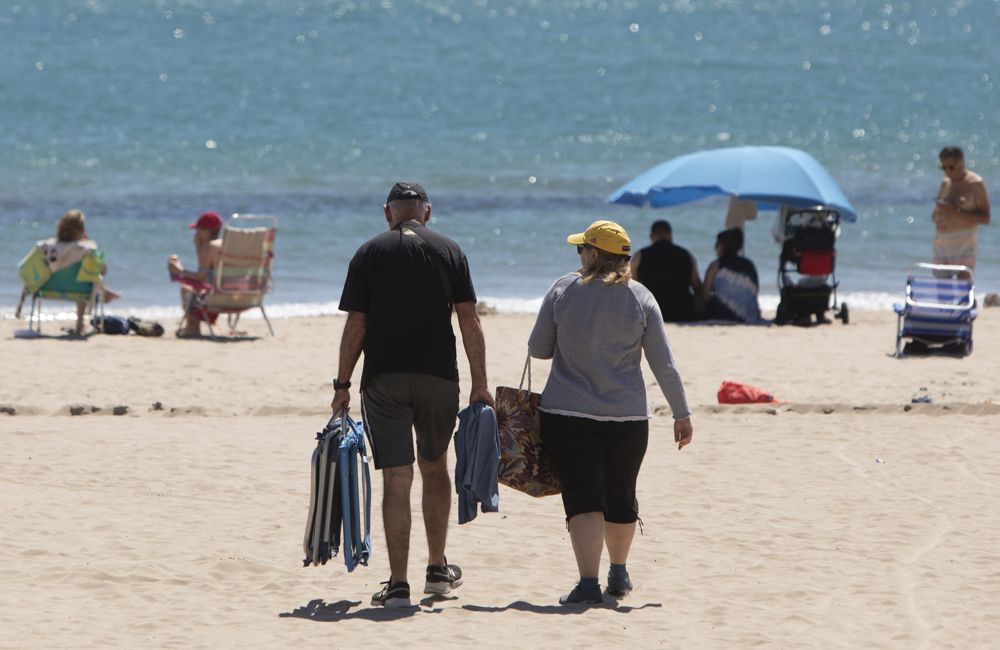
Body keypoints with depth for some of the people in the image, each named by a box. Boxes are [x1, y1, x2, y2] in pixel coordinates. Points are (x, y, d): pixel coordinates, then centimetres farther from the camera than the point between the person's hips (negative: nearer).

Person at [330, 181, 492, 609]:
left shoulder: (369, 254, 1)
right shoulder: (449, 252, 4)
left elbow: (355, 325, -3)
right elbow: (469, 321, -1)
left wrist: (342, 385, 3)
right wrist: (479, 384, 2)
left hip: (384, 379, -1)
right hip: (438, 376, 1)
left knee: (396, 478, -2)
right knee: (434, 466, 20)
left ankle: (397, 585, -5)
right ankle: (437, 570, 27)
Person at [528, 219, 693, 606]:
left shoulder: (563, 291, -4)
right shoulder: (641, 298, -1)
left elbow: (537, 349, 4)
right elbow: (664, 365, 0)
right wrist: (682, 414, 8)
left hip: (568, 414, -2)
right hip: (627, 415, 2)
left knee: (583, 499, -5)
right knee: (620, 496, 18)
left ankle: (589, 581, -18)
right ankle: (619, 575, 34)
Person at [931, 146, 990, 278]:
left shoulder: (975, 183, -4)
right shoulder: (945, 183, 16)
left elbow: (985, 218, -10)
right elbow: (934, 215, 24)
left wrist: (955, 213, -18)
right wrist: (937, 215, -2)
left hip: (963, 243, -6)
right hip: (941, 243, 6)